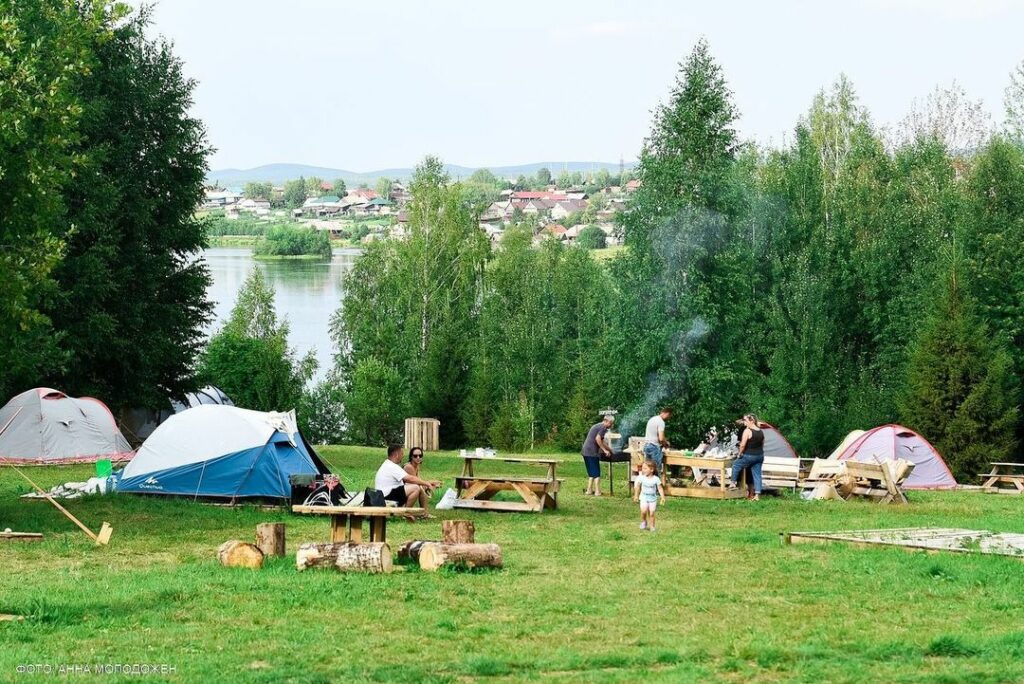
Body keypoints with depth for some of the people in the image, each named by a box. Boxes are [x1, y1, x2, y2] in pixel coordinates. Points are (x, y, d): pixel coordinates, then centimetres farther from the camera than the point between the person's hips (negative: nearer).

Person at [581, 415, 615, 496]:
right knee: (596, 473, -2)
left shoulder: (596, 426, 23)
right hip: (592, 452, -9)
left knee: (591, 473, 16)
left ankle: (589, 490, 15)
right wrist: (605, 450, -15)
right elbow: (598, 439, -21)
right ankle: (597, 492, -1)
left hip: (586, 452, 9)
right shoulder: (603, 427, -8)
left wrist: (609, 449, 34)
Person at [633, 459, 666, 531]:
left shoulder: (656, 479, -9)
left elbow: (660, 488, -2)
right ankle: (643, 521, 7)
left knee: (651, 513, -1)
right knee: (643, 510, -19)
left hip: (653, 499, 0)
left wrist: (663, 497, -7)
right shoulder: (641, 478, -5)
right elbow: (637, 487, 8)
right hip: (644, 498, 0)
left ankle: (652, 527, 13)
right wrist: (636, 495, 12)